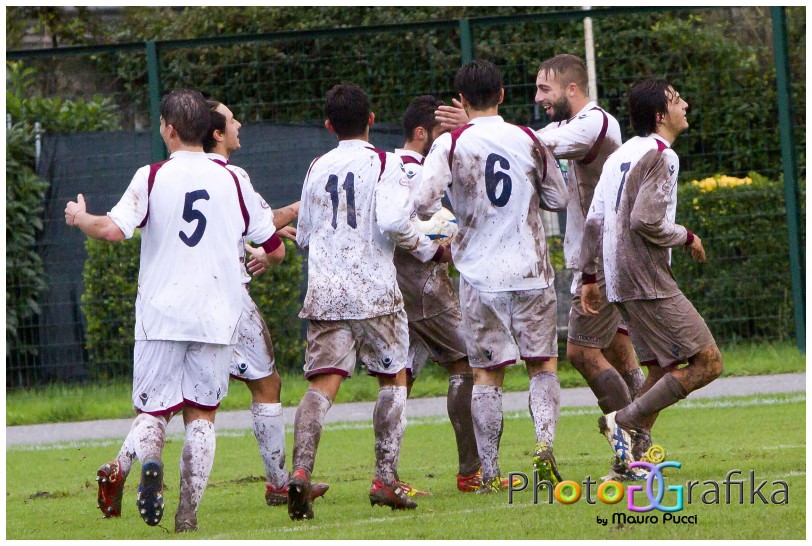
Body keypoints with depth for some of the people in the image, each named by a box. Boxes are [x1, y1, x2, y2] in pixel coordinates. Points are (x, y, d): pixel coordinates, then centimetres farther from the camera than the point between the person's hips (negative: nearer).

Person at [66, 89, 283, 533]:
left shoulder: (152, 177, -3)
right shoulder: (231, 181, 6)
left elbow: (114, 230, -16)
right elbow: (275, 248, 12)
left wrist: (79, 218, 5)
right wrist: (264, 259, 36)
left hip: (161, 314, -1)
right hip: (216, 316, 1)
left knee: (153, 409, 6)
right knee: (201, 414, 8)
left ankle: (128, 463, -27)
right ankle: (188, 515, -1)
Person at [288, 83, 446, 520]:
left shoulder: (317, 168, 13)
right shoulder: (384, 163, -1)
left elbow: (303, 236, 19)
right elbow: (392, 222, -15)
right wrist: (430, 250, 0)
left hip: (324, 295, 3)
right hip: (374, 293, -3)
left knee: (322, 384, -4)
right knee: (393, 378, 12)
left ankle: (300, 470, -25)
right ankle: (385, 479, 4)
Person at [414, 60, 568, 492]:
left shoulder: (450, 144, -5)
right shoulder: (528, 140, 1)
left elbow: (423, 202, -15)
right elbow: (558, 198, 9)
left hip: (479, 274, -1)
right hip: (530, 271, 1)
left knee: (487, 374, 5)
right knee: (543, 363, 11)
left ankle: (490, 471, 4)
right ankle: (545, 441, -11)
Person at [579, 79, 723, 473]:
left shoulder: (620, 155, 17)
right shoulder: (661, 156, -11)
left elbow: (594, 221, 14)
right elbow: (646, 222, -21)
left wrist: (589, 276, 17)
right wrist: (687, 237, -4)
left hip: (622, 284, 10)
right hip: (649, 281, -10)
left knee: (663, 368, 13)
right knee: (707, 363, -9)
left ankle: (632, 456, 6)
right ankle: (624, 421, -12)